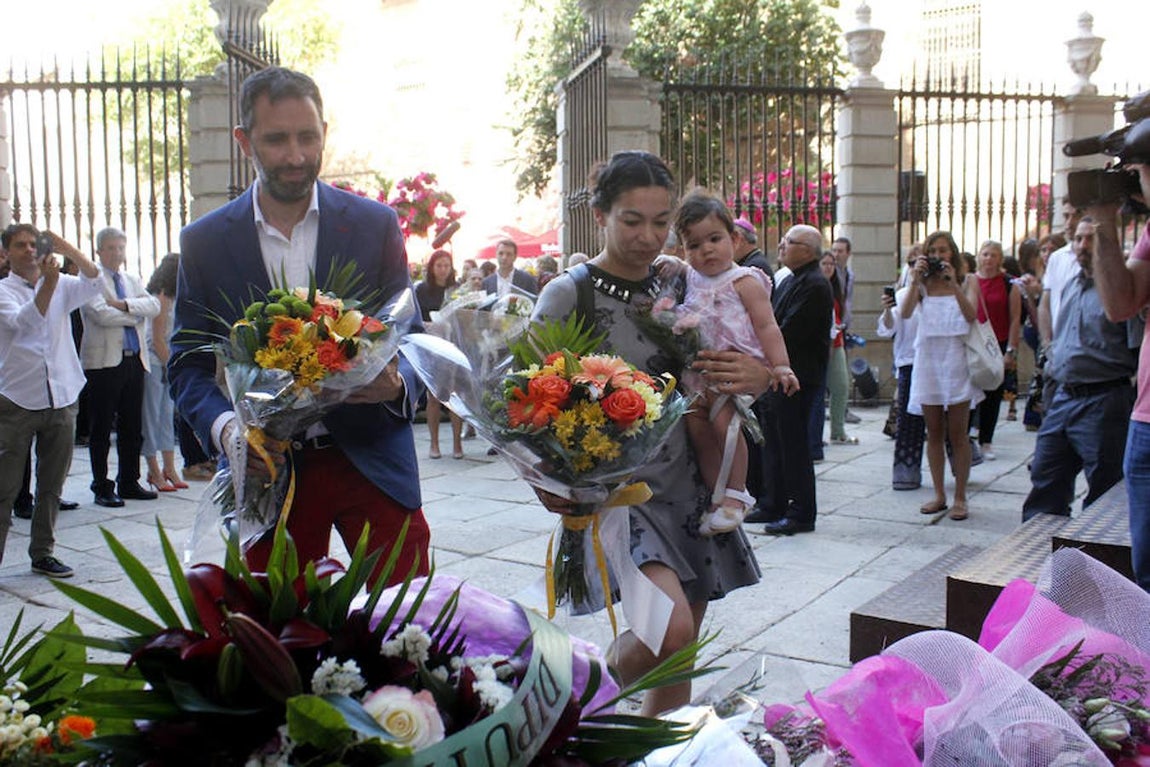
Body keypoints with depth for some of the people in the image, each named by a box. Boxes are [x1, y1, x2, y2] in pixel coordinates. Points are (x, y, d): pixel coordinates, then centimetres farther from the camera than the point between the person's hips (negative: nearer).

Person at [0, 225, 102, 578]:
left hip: (61, 399, 4)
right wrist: (48, 284, -30)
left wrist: (67, 249, -19)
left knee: (52, 485, 10)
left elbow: (95, 282, -7)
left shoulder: (62, 286, 10)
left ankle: (43, 553, 21)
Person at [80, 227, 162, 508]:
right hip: (104, 361, -6)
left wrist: (124, 304, -12)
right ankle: (102, 487, 8)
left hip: (134, 359, 6)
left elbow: (153, 305, 3)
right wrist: (137, 315, -4)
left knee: (132, 428, 9)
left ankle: (129, 482, 19)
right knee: (101, 429, 1)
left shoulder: (132, 280, 19)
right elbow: (101, 314, -16)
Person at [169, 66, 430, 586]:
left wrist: (397, 384, -19)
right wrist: (225, 428, -16)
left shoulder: (375, 224, 2)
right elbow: (186, 364, 5)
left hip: (373, 464, 0)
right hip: (267, 471, 1)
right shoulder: (204, 241, 4)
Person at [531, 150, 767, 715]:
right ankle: (611, 670, 9)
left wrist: (759, 377, -7)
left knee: (676, 669, 11)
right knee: (671, 628, -24)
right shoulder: (567, 295, -6)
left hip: (685, 486, 5)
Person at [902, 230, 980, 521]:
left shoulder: (967, 280, 3)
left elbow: (971, 315, -12)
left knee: (957, 433, 0)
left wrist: (953, 284, -20)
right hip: (928, 358, 3)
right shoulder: (922, 284, 7)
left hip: (956, 358, -2)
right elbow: (906, 314, -9)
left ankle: (960, 498, 7)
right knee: (934, 432, 8)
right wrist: (915, 280, -17)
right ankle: (939, 495, 17)